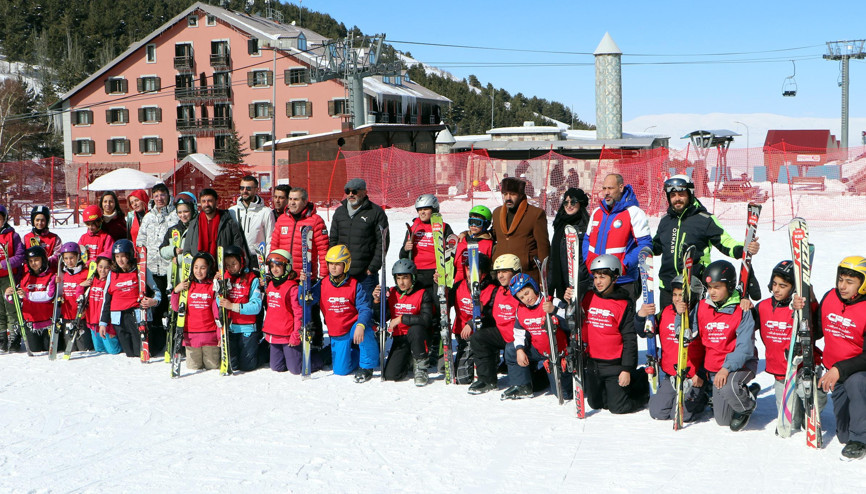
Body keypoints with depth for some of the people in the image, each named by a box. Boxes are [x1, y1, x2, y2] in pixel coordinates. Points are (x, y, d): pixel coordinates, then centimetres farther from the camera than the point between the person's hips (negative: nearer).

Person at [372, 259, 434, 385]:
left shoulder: (423, 294, -10)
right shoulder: (391, 293, 2)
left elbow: (426, 320, -25)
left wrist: (401, 318, -23)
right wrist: (377, 301, -14)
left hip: (418, 337, -3)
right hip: (399, 338, 3)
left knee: (416, 329, -39)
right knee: (389, 375, -14)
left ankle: (421, 368, -17)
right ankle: (408, 361, 21)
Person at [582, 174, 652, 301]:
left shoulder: (634, 213, -6)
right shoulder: (597, 212, 14)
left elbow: (645, 244, -10)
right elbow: (587, 240, 23)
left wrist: (624, 265, -18)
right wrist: (589, 262, 5)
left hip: (624, 282, -6)